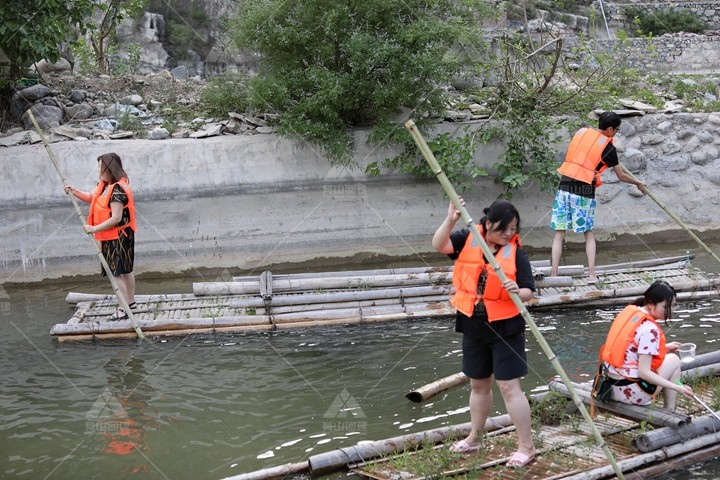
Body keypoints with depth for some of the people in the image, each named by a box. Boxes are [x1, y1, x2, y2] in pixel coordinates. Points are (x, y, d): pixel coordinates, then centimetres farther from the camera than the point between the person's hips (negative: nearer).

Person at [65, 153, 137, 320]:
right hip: (112, 236, 10)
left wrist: (95, 229, -22)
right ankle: (130, 302, 32)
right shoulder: (105, 186, 7)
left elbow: (116, 218, -27)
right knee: (125, 270, 20)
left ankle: (123, 309, -3)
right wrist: (75, 192, 10)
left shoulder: (117, 190, -24)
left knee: (116, 273, -7)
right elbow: (92, 198, 25)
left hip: (118, 237, -10)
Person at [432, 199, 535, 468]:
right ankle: (474, 438, 36)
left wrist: (518, 292, -30)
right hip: (473, 325, 4)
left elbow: (529, 291, -7)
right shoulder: (468, 240, -4)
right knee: (478, 384, 19)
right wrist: (451, 220, -34)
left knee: (509, 387, -5)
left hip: (505, 327, -4)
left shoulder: (516, 253, -9)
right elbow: (439, 245, -19)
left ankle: (526, 447, 4)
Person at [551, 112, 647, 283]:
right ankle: (591, 274, 9)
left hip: (564, 186, 3)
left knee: (559, 234, 3)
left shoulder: (581, 132, 9)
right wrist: (638, 183, 26)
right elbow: (621, 176, 9)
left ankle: (553, 275, -1)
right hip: (584, 191, -3)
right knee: (589, 234, 12)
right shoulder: (608, 147, -1)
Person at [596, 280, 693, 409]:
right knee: (673, 360, 11)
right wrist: (677, 388, -20)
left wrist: (664, 347, 20)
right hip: (629, 392, -8)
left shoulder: (630, 311, 3)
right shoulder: (650, 330, -20)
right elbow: (644, 373, -22)